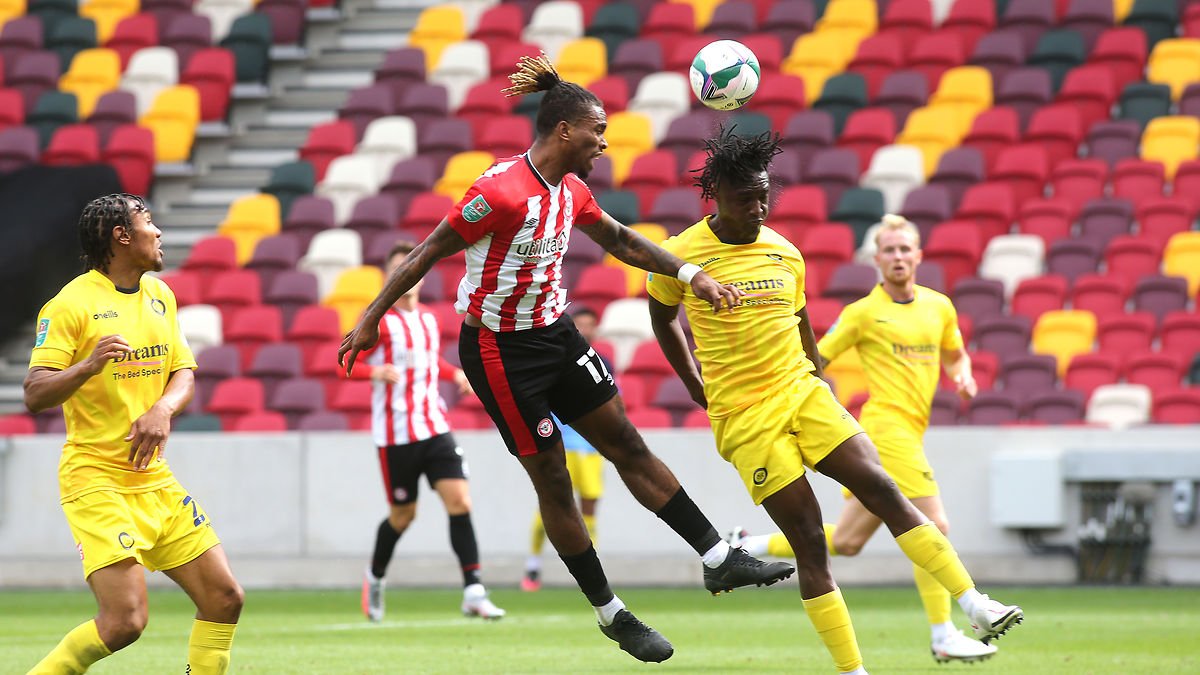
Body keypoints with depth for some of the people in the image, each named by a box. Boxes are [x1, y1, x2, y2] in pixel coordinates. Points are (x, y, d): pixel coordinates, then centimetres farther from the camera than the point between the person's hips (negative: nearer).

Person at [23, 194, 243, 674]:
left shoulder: (159, 295, 12)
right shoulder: (72, 303, -10)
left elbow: (184, 373, 12)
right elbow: (35, 395, -15)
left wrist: (163, 409, -11)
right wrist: (88, 366, -33)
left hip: (154, 478, 8)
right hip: (95, 478, -8)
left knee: (224, 599, 2)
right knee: (125, 620, -19)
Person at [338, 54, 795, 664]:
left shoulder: (571, 190, 2)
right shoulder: (501, 191, -24)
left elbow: (621, 241, 16)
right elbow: (429, 252, -18)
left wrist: (691, 275, 7)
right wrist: (371, 319, -17)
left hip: (555, 334, 8)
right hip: (500, 351, -8)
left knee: (627, 445, 7)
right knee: (552, 479, 0)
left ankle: (720, 560, 9)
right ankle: (610, 614, 9)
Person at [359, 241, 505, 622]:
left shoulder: (428, 320, 13)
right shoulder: (379, 321, -6)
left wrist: (455, 374, 10)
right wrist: (376, 372, -28)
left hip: (434, 428, 5)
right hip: (395, 434, -5)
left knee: (460, 502, -11)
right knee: (403, 515, 4)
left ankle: (473, 593, -15)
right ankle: (375, 577, 33)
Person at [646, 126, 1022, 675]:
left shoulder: (785, 254, 8)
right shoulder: (682, 256, -4)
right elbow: (662, 316, 15)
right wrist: (695, 385, 15)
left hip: (801, 393, 4)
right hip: (744, 418, -4)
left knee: (883, 489, -11)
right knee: (809, 541, -9)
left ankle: (976, 608, -13)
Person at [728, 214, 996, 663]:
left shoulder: (939, 306, 14)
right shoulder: (864, 313, -3)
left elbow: (955, 356, 28)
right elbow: (814, 360, 2)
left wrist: (963, 375, 6)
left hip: (908, 434, 7)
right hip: (887, 426, -7)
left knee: (845, 542, 9)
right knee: (933, 527, -14)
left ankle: (746, 546, 21)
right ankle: (943, 637, -9)